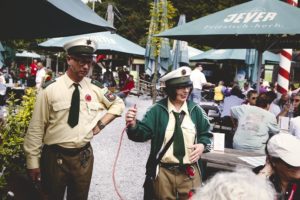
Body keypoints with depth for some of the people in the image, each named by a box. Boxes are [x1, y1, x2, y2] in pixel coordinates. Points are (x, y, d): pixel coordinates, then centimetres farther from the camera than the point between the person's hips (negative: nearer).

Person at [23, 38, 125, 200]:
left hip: (84, 156, 3)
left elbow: (118, 104, 16)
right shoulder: (50, 89, -11)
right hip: (55, 157, -3)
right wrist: (33, 162, -7)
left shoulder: (96, 88, -1)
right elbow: (36, 128, -8)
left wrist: (101, 124, 2)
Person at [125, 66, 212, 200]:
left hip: (190, 173, 2)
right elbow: (143, 133, -10)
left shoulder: (195, 110, 3)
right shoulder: (157, 110, -4)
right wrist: (133, 124, -30)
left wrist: (202, 145, -9)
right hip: (163, 172, -2)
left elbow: (205, 134, 11)